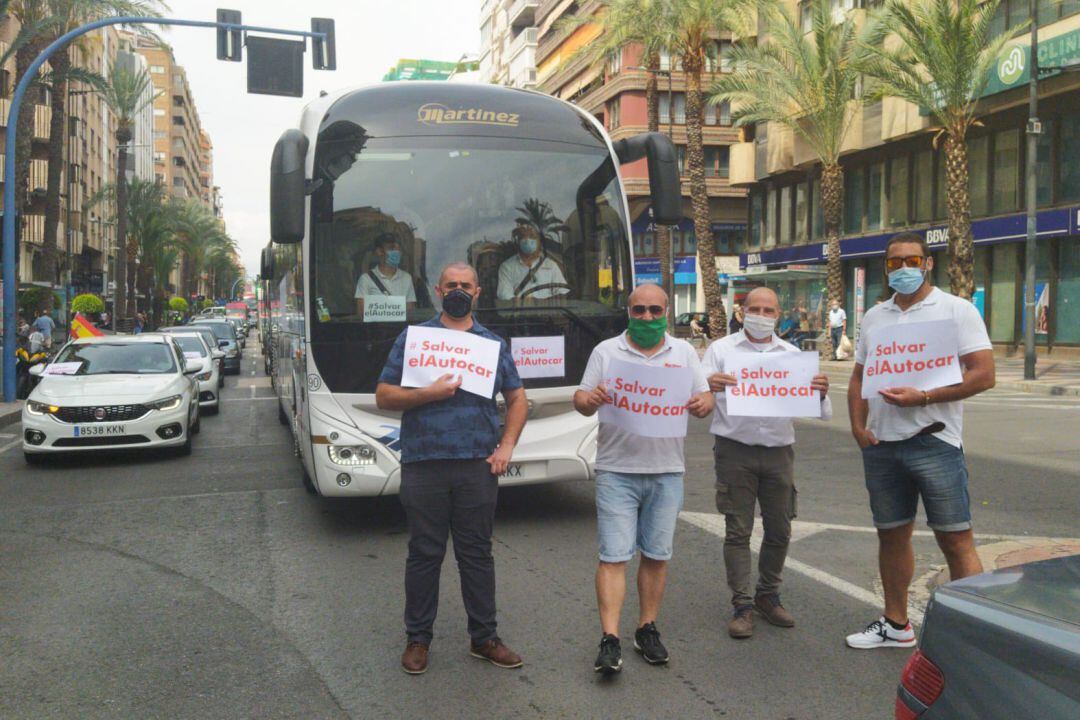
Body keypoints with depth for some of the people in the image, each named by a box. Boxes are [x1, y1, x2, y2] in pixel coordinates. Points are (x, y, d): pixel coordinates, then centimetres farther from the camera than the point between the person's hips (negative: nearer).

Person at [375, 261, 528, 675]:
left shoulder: (494, 343, 12)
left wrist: (506, 446, 2)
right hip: (424, 465, -1)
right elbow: (384, 396, 1)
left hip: (479, 466, 2)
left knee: (477, 554, 9)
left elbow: (517, 399, 16)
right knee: (425, 554, 7)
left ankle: (484, 637, 21)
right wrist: (429, 393, -15)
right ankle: (418, 638, 20)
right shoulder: (413, 338, 5)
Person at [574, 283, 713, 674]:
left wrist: (703, 404, -15)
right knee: (614, 556, -5)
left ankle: (647, 629, 23)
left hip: (667, 471, 3)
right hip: (617, 470, -2)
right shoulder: (606, 351, 5)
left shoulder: (684, 352, 10)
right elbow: (581, 400, 4)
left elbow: (705, 397, 9)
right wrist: (590, 400, -20)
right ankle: (609, 641, -3)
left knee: (657, 555, 10)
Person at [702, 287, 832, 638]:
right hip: (735, 449, -3)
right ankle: (742, 605, 7)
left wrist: (820, 393, -18)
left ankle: (768, 595, 27)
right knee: (738, 531, -1)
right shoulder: (721, 349, 4)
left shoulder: (792, 354, 11)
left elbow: (818, 411, 6)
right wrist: (709, 386, -29)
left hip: (779, 450, 3)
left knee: (779, 530, 9)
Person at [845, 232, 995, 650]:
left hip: (934, 443, -6)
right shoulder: (874, 317, 13)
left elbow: (984, 375, -11)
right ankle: (896, 625, 28)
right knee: (891, 535, 15)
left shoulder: (956, 310, -4)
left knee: (956, 541, -4)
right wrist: (857, 425, 3)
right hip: (881, 445, 6)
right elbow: (859, 377, 17)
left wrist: (922, 398, -19)